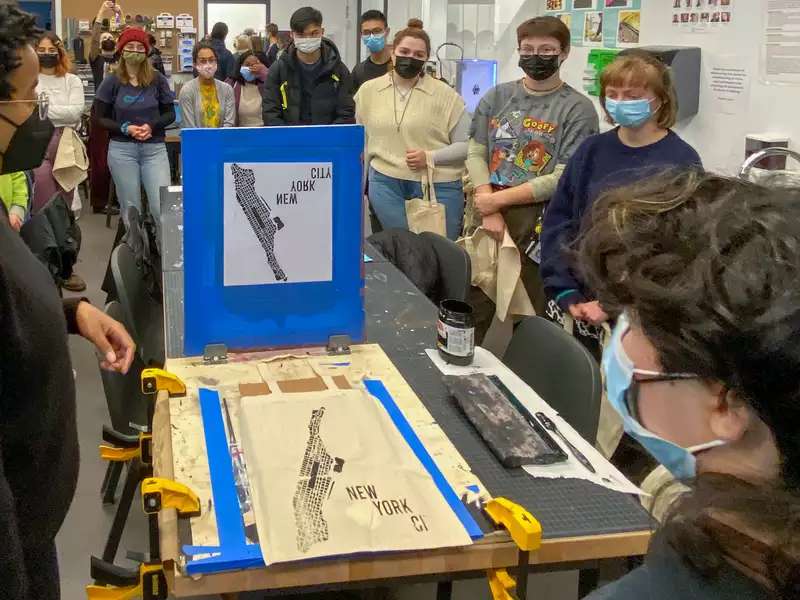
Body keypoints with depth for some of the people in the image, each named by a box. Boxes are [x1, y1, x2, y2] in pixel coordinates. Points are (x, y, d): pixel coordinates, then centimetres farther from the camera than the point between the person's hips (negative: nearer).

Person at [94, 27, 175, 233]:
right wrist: (125, 128, -14)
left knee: (162, 206, -9)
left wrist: (151, 126, -12)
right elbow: (101, 118, 3)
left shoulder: (157, 79, 2)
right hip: (122, 149, 0)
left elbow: (170, 113, 7)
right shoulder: (112, 82, 1)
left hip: (154, 148, 0)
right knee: (130, 208, 6)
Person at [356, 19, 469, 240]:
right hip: (386, 184, 2)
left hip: (438, 187, -2)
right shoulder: (368, 90, 6)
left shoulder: (445, 94, -3)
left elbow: (467, 145, -2)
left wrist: (430, 157, -14)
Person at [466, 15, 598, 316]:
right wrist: (488, 210, -11)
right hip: (488, 214, 4)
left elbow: (564, 178, -10)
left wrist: (498, 199, -11)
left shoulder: (578, 108, -2)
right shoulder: (497, 97, 11)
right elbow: (476, 154, 4)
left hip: (538, 222, -3)